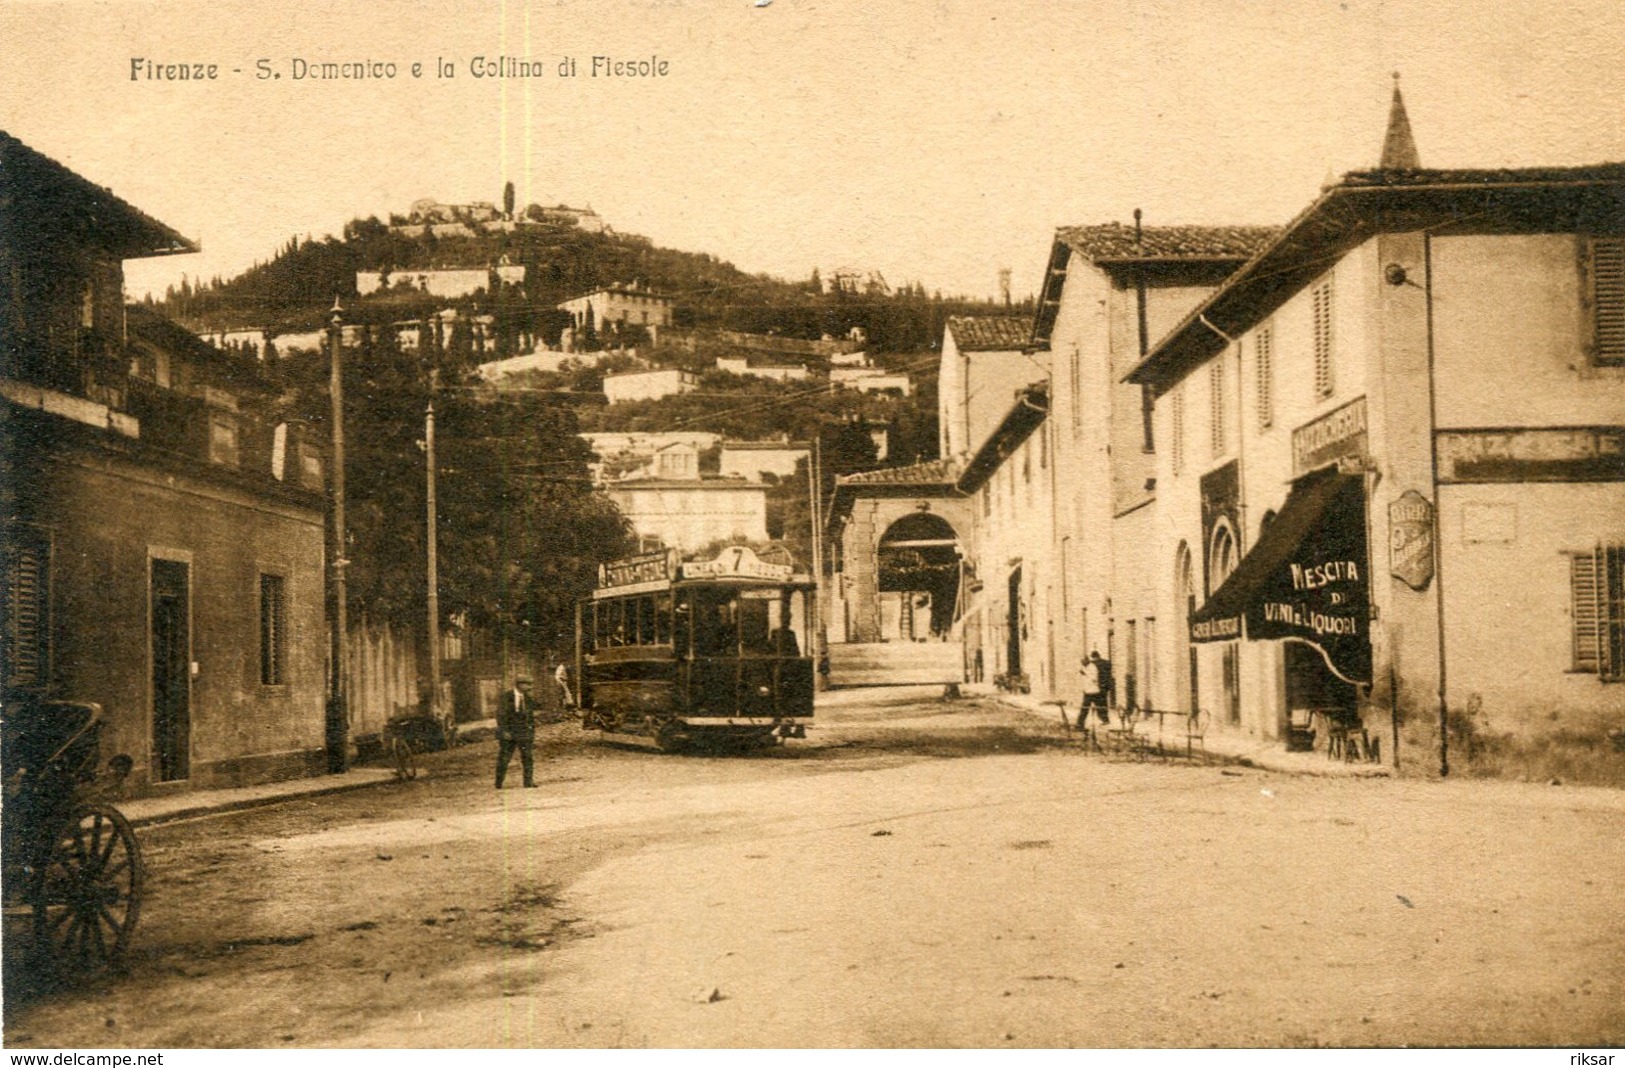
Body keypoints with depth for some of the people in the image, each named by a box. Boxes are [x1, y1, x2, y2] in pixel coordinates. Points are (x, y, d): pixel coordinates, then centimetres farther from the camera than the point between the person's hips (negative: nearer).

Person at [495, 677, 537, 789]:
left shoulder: (527, 699, 9)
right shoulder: (506, 697, -7)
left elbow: (531, 716, 16)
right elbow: (500, 715, -9)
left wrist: (532, 732, 12)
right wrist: (504, 731, -16)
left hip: (524, 732, 4)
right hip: (508, 732, -4)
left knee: (528, 757, -3)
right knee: (504, 758, 1)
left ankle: (528, 782, 2)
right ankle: (498, 783, 10)